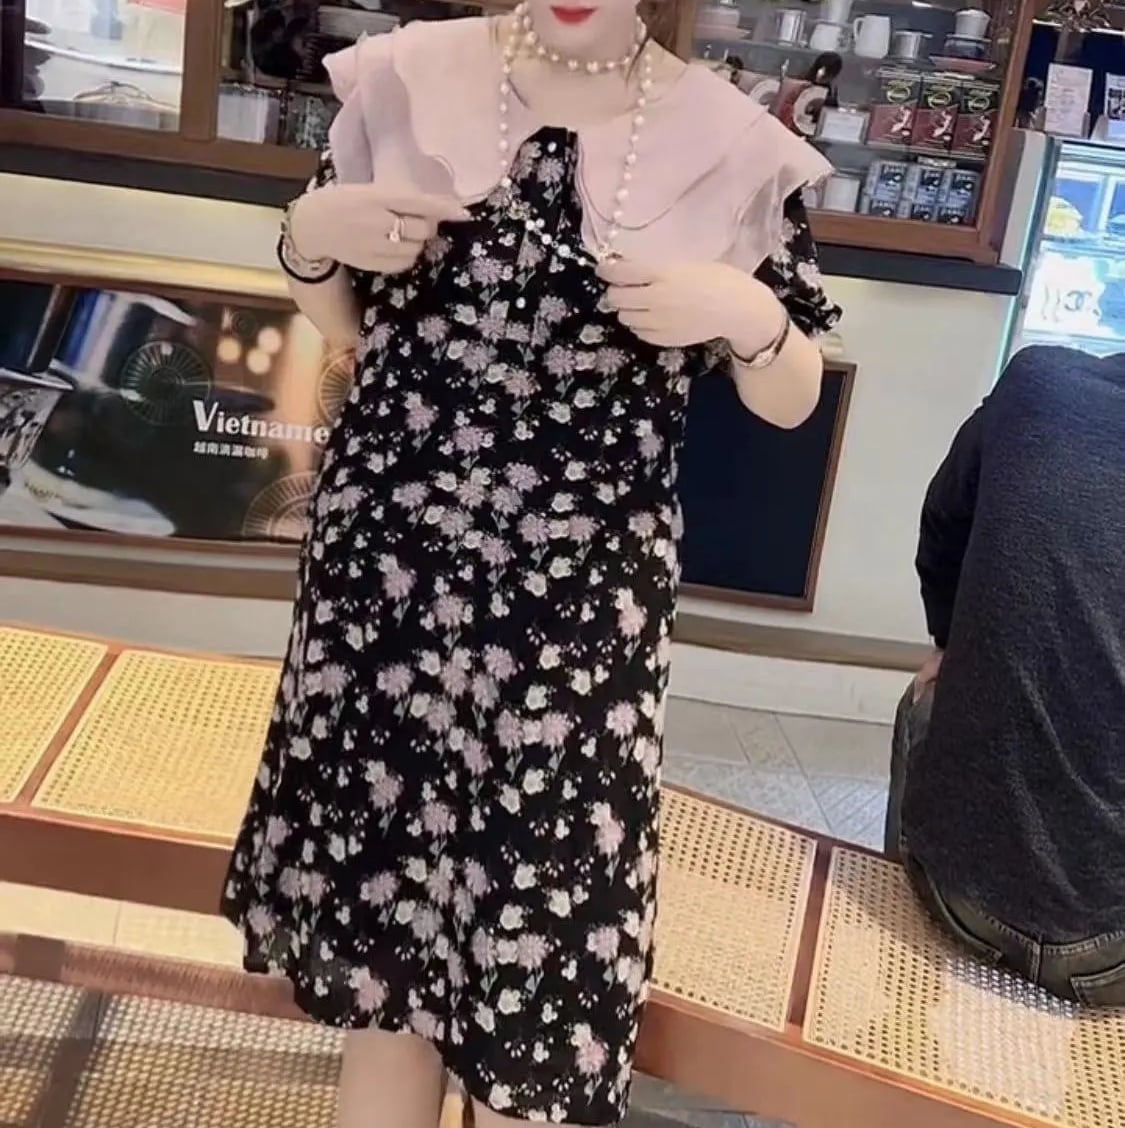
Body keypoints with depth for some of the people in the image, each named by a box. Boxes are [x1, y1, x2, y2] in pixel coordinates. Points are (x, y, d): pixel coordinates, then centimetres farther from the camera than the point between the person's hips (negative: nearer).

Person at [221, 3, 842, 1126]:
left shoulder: (733, 144, -1)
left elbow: (791, 399, 5)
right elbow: (341, 323, 13)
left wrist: (746, 314, -15)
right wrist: (310, 234, -7)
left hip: (585, 597, -1)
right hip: (389, 557, 2)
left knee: (550, 916, 3)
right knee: (382, 894, 11)